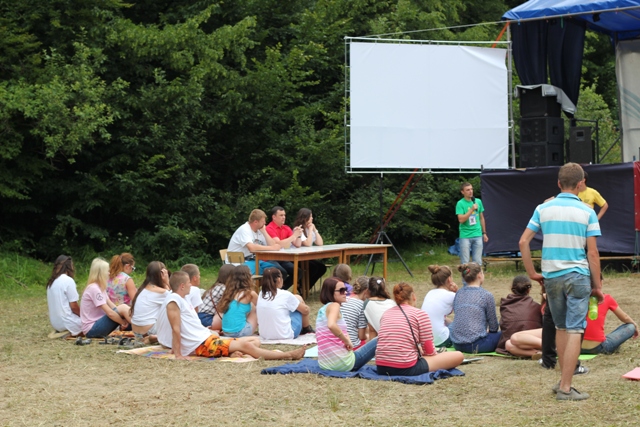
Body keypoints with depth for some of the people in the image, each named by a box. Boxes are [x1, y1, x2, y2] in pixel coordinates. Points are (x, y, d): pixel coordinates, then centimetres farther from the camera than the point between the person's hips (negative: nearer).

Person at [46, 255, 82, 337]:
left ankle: (62, 331, 3)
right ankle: (69, 332, -9)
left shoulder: (51, 282, 10)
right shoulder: (68, 280, -13)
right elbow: (74, 306, -14)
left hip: (55, 323, 8)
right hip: (67, 323, -8)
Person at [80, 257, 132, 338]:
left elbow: (112, 306, 7)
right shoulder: (94, 288, -18)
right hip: (91, 330, -10)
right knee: (123, 308, -20)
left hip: (97, 324, 10)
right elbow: (110, 313, -21)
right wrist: (124, 323, -10)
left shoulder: (100, 287, 13)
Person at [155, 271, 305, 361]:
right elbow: (176, 328, -16)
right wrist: (178, 354, -19)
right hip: (202, 344, -10)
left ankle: (233, 354, -25)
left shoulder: (182, 300, 19)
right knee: (245, 345, -21)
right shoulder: (173, 299, -11)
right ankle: (288, 355, -23)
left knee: (255, 340, 5)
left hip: (208, 338, 10)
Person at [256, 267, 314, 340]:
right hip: (285, 335, -5)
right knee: (298, 299, 13)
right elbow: (305, 310, -1)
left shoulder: (261, 295, 0)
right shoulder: (285, 295, -12)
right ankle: (307, 329, 30)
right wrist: (307, 309, 25)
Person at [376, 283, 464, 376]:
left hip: (381, 368, 6)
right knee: (459, 356, 4)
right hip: (406, 369, -6)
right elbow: (429, 351, -1)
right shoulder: (420, 314, -2)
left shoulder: (386, 313, 14)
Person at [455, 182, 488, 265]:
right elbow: (461, 219, -15)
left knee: (478, 262, 7)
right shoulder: (460, 203, -6)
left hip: (478, 235, 4)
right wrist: (472, 209, -20)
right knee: (465, 263, -1)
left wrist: (484, 233, 16)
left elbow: (481, 218, 16)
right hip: (465, 236, -4)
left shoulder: (478, 201, 8)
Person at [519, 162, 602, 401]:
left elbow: (523, 242, 0)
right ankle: (565, 388, -4)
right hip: (577, 276, -3)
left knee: (561, 328, 17)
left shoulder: (543, 209, 3)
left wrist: (532, 274, 9)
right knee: (574, 331, -2)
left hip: (551, 277, 3)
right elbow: (592, 253, -5)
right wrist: (597, 286, 2)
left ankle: (564, 380, 22)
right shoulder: (587, 212, -4)